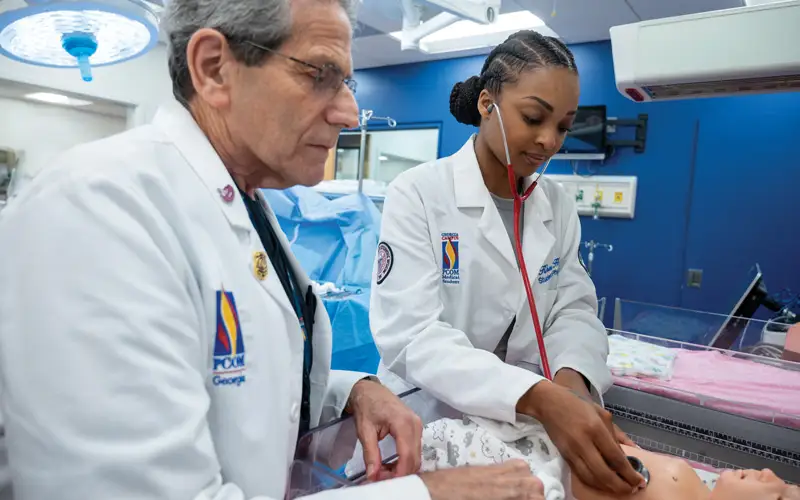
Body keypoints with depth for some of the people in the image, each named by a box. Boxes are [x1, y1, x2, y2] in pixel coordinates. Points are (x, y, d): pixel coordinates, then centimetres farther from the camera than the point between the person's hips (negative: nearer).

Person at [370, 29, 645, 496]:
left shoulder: (559, 205, 0)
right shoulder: (418, 194, -17)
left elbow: (575, 310, -2)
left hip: (523, 433, 4)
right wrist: (539, 396, -37)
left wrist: (572, 379, -24)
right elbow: (410, 335, -25)